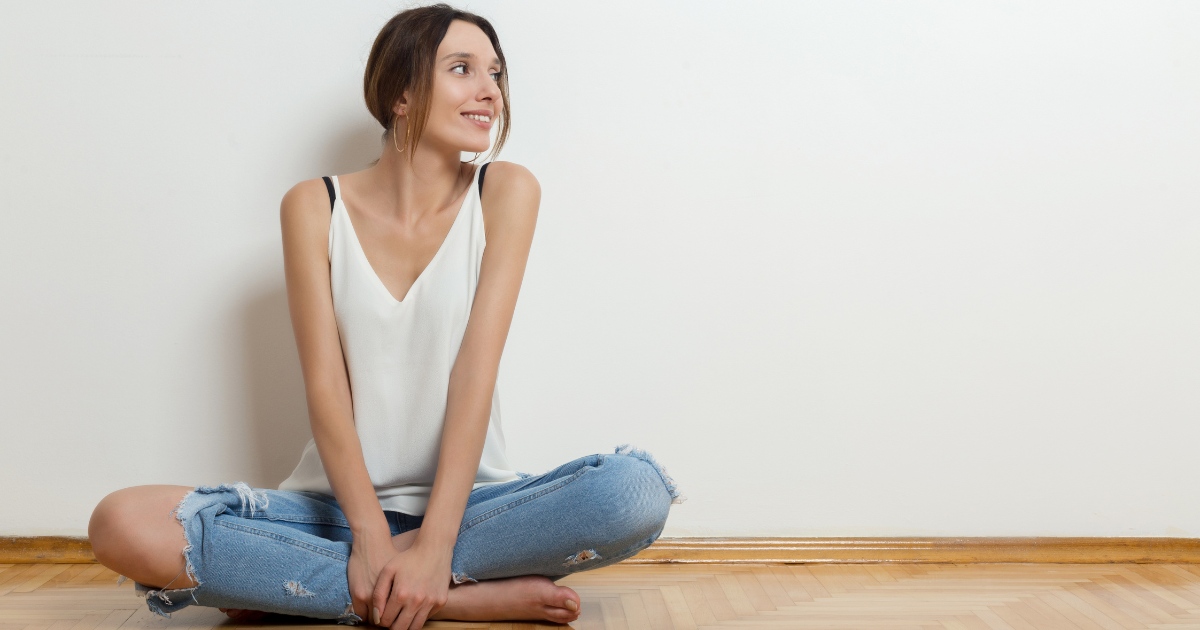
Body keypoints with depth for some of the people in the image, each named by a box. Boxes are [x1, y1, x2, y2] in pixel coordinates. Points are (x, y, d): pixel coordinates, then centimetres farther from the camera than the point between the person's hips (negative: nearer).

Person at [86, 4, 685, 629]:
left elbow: (476, 368, -12)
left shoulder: (505, 192, -2)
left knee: (638, 490, -29)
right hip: (340, 504, 0)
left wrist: (433, 542, -20)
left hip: (465, 500, 0)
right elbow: (324, 385, -8)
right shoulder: (314, 207, -1)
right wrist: (370, 536, -21)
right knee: (123, 526, -24)